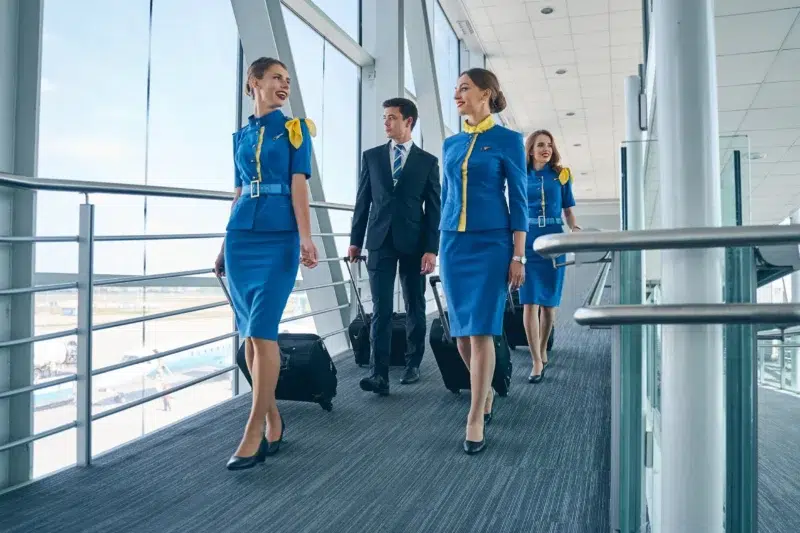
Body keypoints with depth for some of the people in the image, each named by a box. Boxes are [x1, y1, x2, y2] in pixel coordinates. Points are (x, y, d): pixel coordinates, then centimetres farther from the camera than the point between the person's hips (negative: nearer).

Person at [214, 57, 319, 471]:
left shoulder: (294, 128, 5)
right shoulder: (241, 135, 16)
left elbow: (299, 184, -5)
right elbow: (239, 192, 19)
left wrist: (305, 237, -17)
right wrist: (226, 245, 19)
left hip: (279, 237, -5)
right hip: (241, 235, 5)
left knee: (262, 332, -11)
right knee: (250, 334, 5)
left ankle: (254, 432, -4)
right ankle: (272, 419, 18)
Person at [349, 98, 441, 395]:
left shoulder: (428, 161, 4)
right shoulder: (371, 156, 9)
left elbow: (434, 208, 0)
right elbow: (363, 201, 10)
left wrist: (432, 249, -8)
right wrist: (355, 240, 5)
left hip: (413, 243, 0)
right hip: (380, 241, 1)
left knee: (415, 307, 9)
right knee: (381, 309, -6)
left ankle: (413, 364, 23)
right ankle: (379, 374, -8)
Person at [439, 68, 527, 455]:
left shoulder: (508, 140, -2)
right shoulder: (450, 143, 12)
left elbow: (519, 199, -4)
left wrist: (518, 256, -9)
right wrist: (443, 245, 15)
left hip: (491, 243, -5)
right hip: (454, 243, 5)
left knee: (481, 331, -7)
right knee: (461, 332, 8)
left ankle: (475, 419, 3)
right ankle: (486, 391, 33)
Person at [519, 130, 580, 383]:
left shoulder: (561, 175, 7)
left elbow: (568, 211, 9)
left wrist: (576, 230, -9)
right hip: (528, 243, -1)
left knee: (549, 302, 8)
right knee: (530, 303, -8)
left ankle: (542, 351, 28)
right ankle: (537, 361, -4)